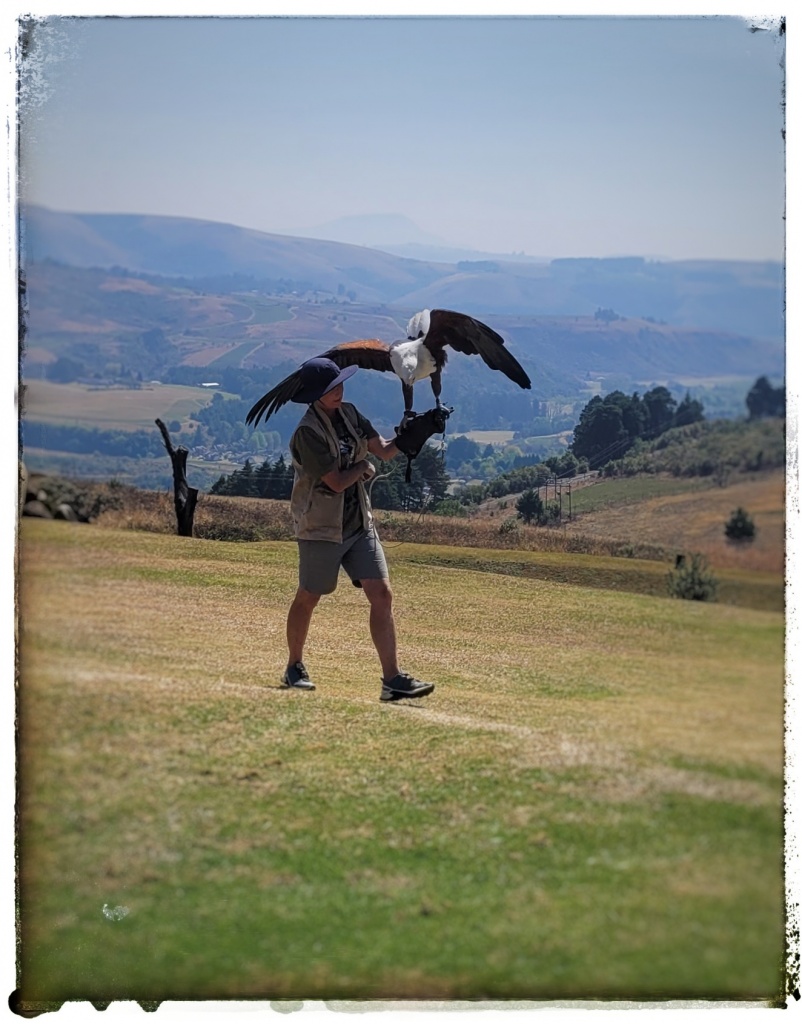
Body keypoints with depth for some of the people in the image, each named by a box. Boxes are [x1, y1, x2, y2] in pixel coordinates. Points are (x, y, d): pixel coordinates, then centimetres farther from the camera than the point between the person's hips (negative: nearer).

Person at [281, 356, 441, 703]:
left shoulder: (349, 414, 4)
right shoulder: (308, 432, -19)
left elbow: (384, 450, 4)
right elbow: (337, 481, -20)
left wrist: (409, 437, -15)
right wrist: (363, 467, -3)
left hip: (359, 524, 6)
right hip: (321, 529, -6)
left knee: (381, 595, -4)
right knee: (307, 598, 10)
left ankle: (392, 679, -7)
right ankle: (294, 668, 31)